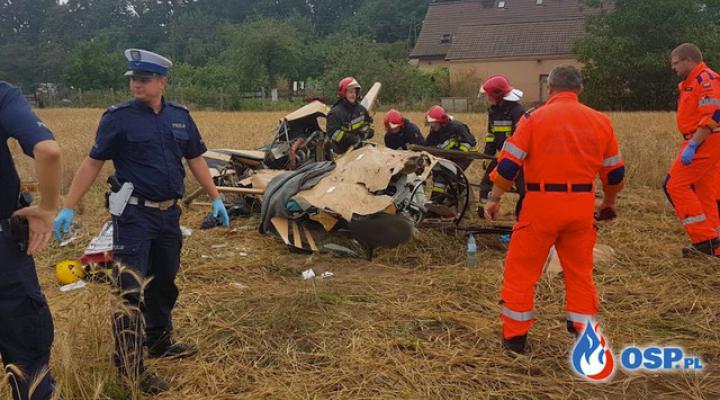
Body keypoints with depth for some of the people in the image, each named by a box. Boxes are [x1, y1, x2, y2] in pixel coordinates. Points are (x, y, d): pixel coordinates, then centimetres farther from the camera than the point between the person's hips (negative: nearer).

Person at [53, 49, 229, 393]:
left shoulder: (180, 116, 6)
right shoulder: (118, 117, -7)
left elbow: (196, 159, 14)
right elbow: (93, 163, -5)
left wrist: (215, 198, 10)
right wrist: (69, 207, -9)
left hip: (169, 213, 5)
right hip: (134, 214, -5)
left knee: (164, 282, 17)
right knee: (132, 289, -7)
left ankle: (159, 342, 35)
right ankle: (129, 366, 4)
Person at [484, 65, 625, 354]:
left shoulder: (535, 118, -4)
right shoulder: (600, 121, 7)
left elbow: (509, 163, -7)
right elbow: (615, 171, 14)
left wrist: (494, 198, 3)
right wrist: (609, 201, 29)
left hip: (542, 203, -3)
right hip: (582, 205, 4)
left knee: (521, 270, 9)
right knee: (580, 272, 17)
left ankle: (515, 336, 14)